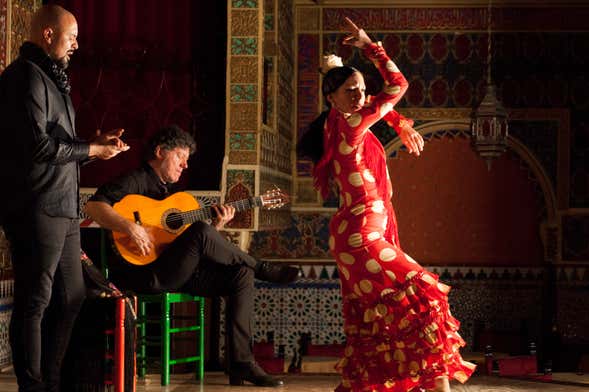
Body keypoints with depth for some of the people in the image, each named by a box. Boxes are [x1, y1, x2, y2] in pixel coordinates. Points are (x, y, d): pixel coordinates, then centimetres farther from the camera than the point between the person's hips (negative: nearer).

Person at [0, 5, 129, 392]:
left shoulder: (51, 78, 21)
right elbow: (38, 145, -20)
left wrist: (94, 144, 11)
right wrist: (92, 151, -11)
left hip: (63, 208, 10)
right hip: (37, 209, -10)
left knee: (70, 297, 13)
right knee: (35, 302, -4)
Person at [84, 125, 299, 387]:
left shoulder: (173, 191, 25)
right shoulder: (136, 181, -1)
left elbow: (194, 246, 21)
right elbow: (94, 206, -19)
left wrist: (217, 226, 4)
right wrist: (130, 227, -30)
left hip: (179, 272, 9)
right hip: (144, 273, -9)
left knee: (241, 274, -8)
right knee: (200, 232, -30)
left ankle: (241, 363, -13)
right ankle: (264, 270, -6)